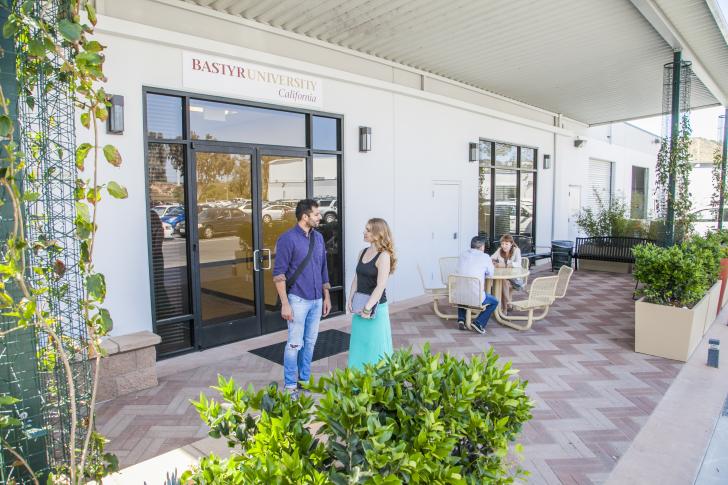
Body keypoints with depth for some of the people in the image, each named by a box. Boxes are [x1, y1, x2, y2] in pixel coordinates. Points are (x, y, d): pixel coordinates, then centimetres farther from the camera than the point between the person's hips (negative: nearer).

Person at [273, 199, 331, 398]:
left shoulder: (318, 238, 7)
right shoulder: (288, 238, -12)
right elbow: (279, 273, -13)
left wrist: (327, 296, 13)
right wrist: (285, 304, -16)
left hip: (316, 300, 6)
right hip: (298, 300, -6)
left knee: (310, 342, 14)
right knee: (295, 343, 1)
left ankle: (304, 380, 29)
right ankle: (290, 386, 16)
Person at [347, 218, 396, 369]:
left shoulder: (384, 256, -14)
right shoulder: (363, 252, 8)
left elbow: (380, 286, -19)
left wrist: (368, 308, -19)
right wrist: (350, 299, 3)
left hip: (376, 308, -7)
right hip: (360, 307, 7)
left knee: (375, 348, 3)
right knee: (359, 346, 16)